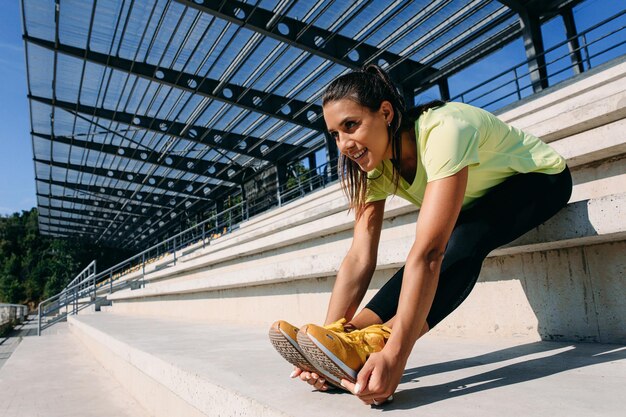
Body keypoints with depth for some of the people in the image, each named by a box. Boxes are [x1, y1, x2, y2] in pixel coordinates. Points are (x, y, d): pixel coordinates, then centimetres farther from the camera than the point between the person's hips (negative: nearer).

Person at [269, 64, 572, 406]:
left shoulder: (443, 131, -38)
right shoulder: (374, 166, -17)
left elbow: (428, 252, -47)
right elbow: (359, 259, -23)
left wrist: (395, 354, -50)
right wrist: (327, 336, -31)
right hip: (481, 202, 6)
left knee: (462, 241, -35)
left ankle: (375, 343, -42)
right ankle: (349, 342, -32)